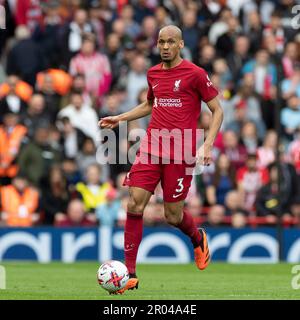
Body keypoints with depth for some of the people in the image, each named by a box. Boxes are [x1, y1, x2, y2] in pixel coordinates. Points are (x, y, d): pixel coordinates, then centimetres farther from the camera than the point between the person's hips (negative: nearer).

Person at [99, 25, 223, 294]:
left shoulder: (195, 74, -5)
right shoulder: (153, 73, 13)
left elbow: (217, 110, -1)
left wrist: (208, 145, -12)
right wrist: (120, 118, 23)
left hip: (181, 153, -5)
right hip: (151, 148, 5)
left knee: (173, 216, 0)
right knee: (135, 204, -9)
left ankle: (198, 239, 37)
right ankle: (130, 273, -5)